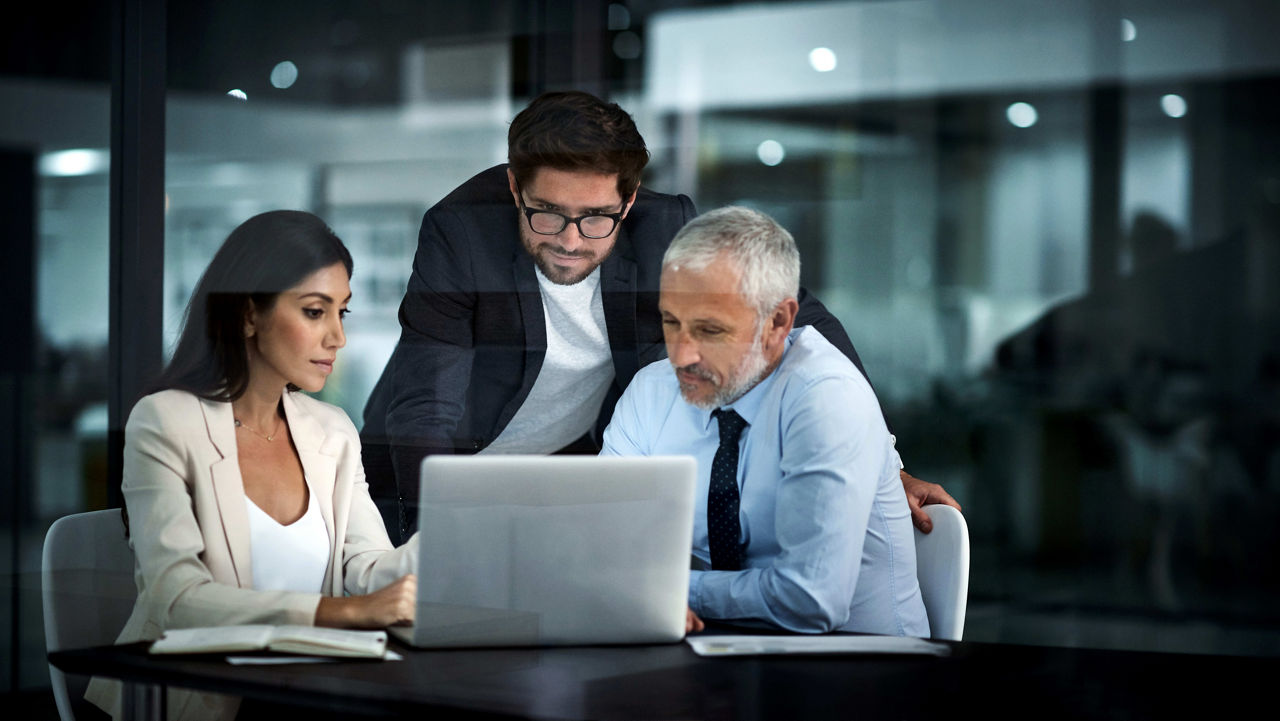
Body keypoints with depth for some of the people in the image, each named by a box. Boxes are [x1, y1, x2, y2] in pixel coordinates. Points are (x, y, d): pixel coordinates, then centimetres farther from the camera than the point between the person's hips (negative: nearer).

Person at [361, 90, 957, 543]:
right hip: (451, 468, -2)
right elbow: (423, 412, -31)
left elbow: (802, 321, -11)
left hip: (576, 455, 2)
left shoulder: (665, 231, -21)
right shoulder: (458, 232, -29)